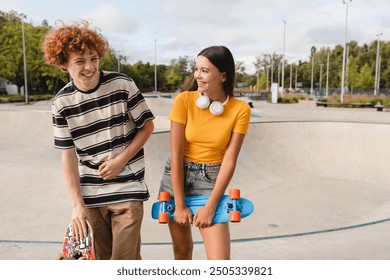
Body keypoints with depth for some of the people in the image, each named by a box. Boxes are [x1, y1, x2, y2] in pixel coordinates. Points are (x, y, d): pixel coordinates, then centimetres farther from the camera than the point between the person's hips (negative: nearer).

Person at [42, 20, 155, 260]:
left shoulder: (122, 84, -8)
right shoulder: (62, 102, -3)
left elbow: (147, 126, 0)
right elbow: (68, 154, 1)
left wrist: (121, 160, -11)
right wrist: (77, 203, -3)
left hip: (127, 189, -2)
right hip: (90, 194, 3)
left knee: (126, 262, -3)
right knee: (99, 260, 14)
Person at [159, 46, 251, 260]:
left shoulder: (240, 110, -10)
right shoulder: (183, 100, -12)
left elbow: (229, 160, -10)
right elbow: (176, 155, -12)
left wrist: (210, 206, -11)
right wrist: (179, 205, -11)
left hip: (211, 180, 0)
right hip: (177, 175, 1)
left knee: (220, 261, -6)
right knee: (182, 248, 15)